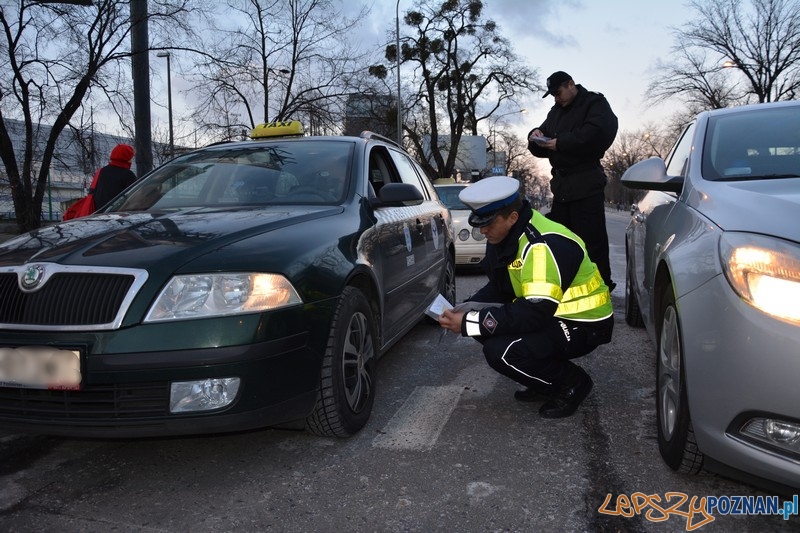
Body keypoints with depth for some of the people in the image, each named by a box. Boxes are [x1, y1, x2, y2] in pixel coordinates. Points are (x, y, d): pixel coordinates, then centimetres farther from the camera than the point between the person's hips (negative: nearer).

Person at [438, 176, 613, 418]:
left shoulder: (543, 245, -29)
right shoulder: (505, 235, -1)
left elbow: (536, 314, -33)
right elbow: (499, 287, 9)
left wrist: (469, 323, -30)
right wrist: (465, 309, -10)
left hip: (584, 324, -9)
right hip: (549, 314, 9)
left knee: (500, 351, -26)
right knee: (481, 319, -3)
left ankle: (572, 382, 0)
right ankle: (546, 382, 10)